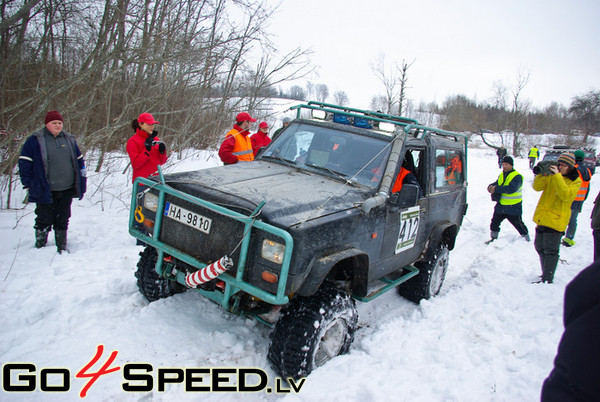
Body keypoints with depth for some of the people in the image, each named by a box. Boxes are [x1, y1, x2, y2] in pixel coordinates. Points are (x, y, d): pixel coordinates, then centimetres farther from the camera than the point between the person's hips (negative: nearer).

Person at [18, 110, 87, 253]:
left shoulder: (69, 140, 11)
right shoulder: (36, 140, -2)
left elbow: (79, 160, 18)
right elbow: (24, 162, -2)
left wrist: (81, 181, 11)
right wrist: (28, 184, -6)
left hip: (66, 189, 4)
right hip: (45, 191, -4)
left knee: (63, 220, 12)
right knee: (45, 220, 2)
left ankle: (62, 246, 23)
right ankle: (40, 246, 17)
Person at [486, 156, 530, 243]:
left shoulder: (517, 176, -14)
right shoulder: (501, 175, 10)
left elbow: (511, 189, -27)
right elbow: (496, 183, 9)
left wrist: (496, 189, -31)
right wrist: (491, 186, -16)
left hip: (513, 207, -6)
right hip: (501, 206, 6)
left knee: (518, 224, 6)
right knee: (494, 223, 9)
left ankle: (527, 239, 26)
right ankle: (493, 239, 26)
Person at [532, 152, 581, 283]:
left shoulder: (576, 181, -5)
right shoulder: (551, 174, 8)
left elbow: (566, 195, -22)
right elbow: (537, 187, -2)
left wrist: (557, 176, -26)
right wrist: (543, 174, -18)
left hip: (557, 220, -6)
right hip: (542, 217, 6)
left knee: (550, 251, -6)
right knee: (540, 247, 16)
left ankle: (547, 280, 1)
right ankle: (546, 273, 32)